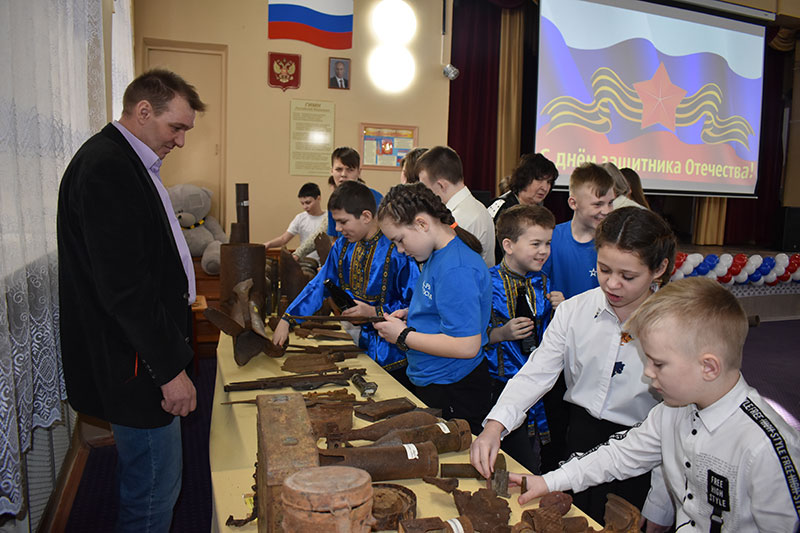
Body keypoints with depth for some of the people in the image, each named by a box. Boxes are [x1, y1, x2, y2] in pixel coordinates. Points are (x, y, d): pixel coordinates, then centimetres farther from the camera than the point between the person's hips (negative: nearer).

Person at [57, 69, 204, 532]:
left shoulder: (129, 163, 14)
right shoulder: (106, 168, -19)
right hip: (137, 367, -10)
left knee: (161, 479, 21)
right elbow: (123, 286, -24)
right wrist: (169, 369, -20)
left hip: (148, 352, 10)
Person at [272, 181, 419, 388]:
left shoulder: (396, 249, -19)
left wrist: (374, 313, -21)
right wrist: (286, 320, 2)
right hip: (361, 348, 6)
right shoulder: (343, 246, 4)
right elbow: (318, 285, 9)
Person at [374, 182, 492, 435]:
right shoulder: (437, 255, 6)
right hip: (428, 383, 10)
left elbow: (466, 346, -28)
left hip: (451, 395, -10)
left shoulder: (456, 269, -25)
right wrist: (412, 315, 4)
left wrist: (403, 336, -18)